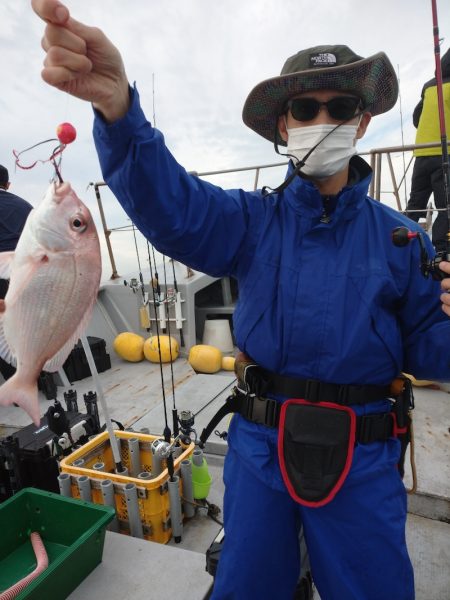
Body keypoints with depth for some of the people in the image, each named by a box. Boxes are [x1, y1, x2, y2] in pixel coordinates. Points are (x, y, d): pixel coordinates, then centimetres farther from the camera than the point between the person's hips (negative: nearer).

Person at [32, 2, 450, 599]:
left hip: (362, 460, 1)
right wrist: (117, 106, -41)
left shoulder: (399, 236, -2)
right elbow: (174, 205, -24)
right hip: (259, 446, 1)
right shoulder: (252, 220, -5)